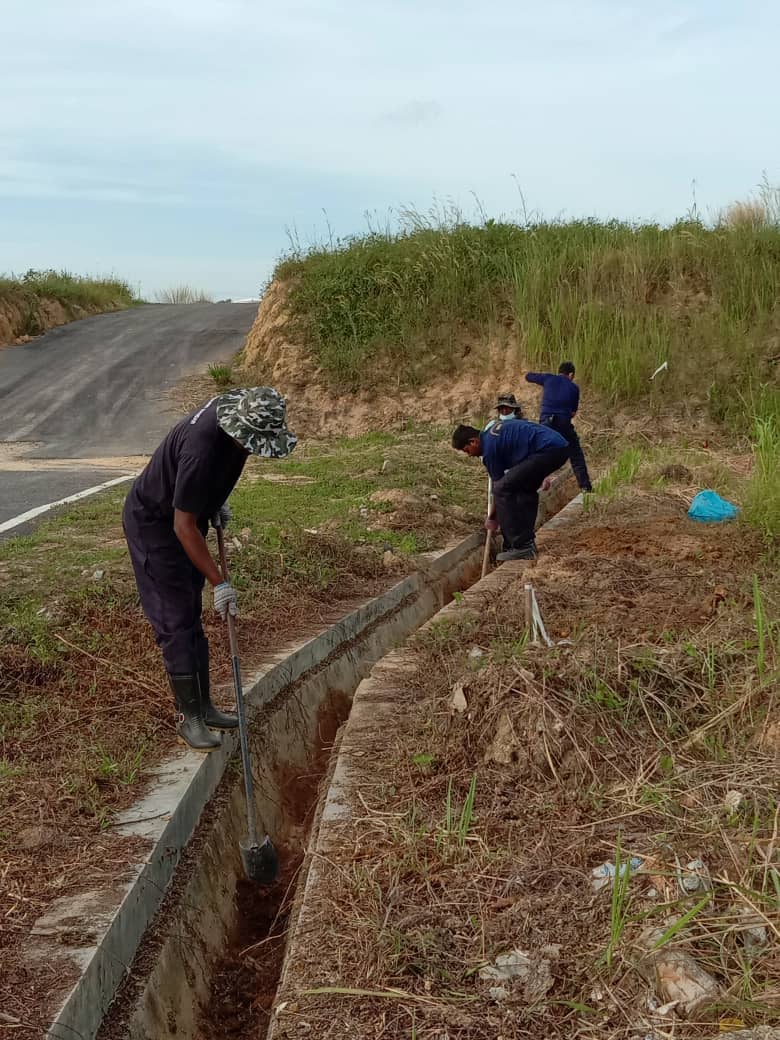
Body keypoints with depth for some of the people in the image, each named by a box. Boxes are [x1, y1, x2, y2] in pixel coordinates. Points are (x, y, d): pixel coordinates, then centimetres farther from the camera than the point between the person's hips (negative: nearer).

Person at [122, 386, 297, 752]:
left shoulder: (236, 413, -11)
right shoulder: (202, 448, -37)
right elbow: (184, 526, -31)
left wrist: (217, 501, 6)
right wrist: (219, 582, -27)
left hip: (185, 518, 9)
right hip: (153, 521, -9)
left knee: (191, 617, 13)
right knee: (176, 621, -8)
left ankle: (202, 706, 21)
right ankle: (188, 717, 2)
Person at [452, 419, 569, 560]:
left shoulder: (489, 447, -3)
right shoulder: (492, 433, 23)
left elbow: (499, 486, 6)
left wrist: (492, 518, 19)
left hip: (548, 449, -10)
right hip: (560, 447, 10)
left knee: (503, 489, -8)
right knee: (526, 489, 24)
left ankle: (520, 547, -8)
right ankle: (527, 542, 20)